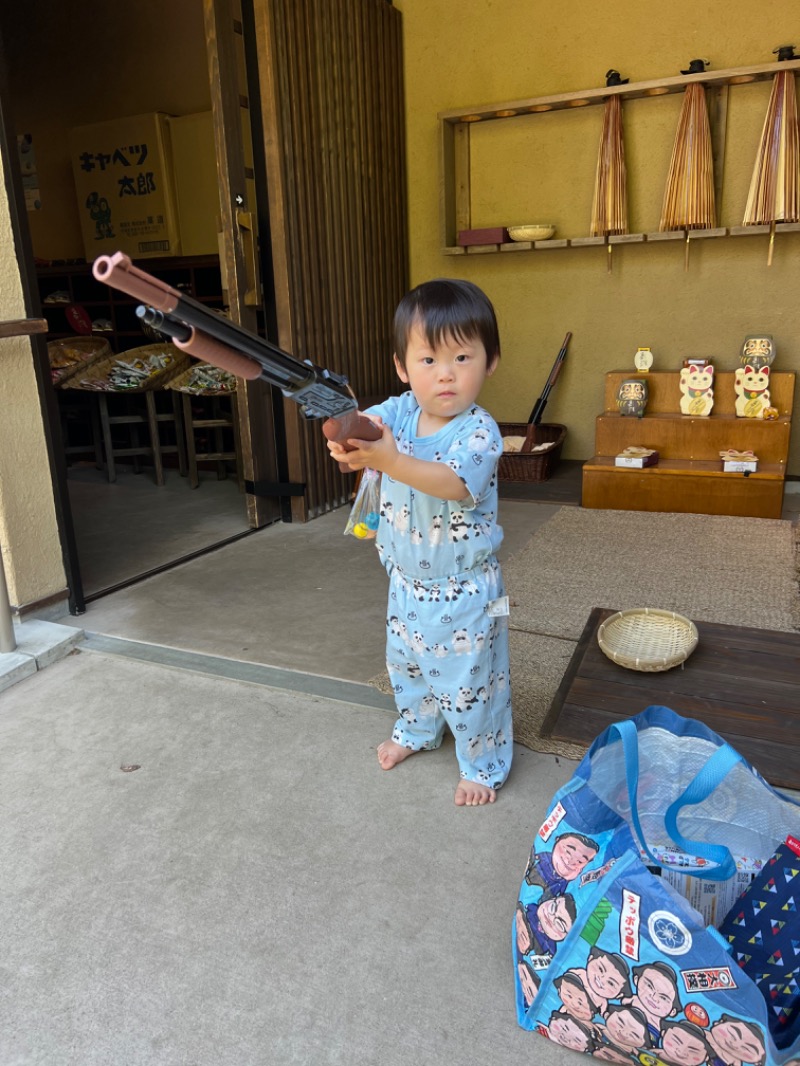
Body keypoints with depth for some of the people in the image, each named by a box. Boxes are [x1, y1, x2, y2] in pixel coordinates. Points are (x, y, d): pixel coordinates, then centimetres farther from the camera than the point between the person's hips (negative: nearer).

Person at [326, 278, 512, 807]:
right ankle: (417, 729, 54)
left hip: (464, 589, -6)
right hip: (407, 579, 6)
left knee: (469, 680, 9)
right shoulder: (397, 413, -7)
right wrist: (346, 439, -47)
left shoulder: (479, 431, -23)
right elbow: (358, 427, -22)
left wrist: (389, 460, -53)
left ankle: (483, 763, 34)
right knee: (407, 663, 26)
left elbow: (453, 484, -39)